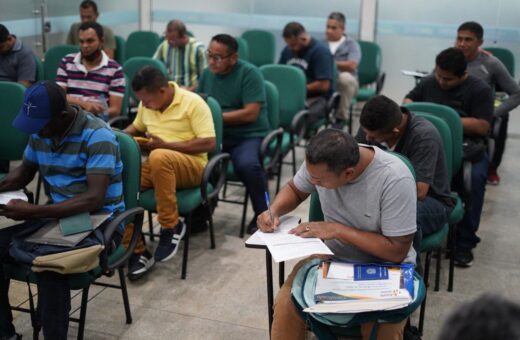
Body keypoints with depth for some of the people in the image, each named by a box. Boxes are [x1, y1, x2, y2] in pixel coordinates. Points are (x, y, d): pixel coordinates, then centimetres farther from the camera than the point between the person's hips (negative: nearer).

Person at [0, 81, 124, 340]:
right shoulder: (40, 132, 4)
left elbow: (94, 199, -26)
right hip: (58, 215, 8)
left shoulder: (96, 136, -19)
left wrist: (33, 212, -31)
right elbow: (24, 172, 22)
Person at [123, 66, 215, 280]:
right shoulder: (147, 104, 8)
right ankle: (136, 251, -12)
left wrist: (164, 144, -18)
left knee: (159, 157, -39)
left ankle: (171, 226, -21)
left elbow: (209, 143, -17)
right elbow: (137, 127, 28)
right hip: (156, 166, 6)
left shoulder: (193, 103, -11)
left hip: (191, 165, -6)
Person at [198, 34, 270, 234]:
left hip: (248, 135, -5)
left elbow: (251, 113, -15)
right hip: (215, 134, 5)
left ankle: (263, 213, -8)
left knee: (247, 165, -36)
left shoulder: (249, 73, -8)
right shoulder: (207, 73, 12)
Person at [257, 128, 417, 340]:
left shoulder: (395, 179, -28)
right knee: (286, 306, -22)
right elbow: (294, 189, 8)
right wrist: (274, 210, -13)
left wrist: (337, 230, -24)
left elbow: (397, 251, -22)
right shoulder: (319, 162, -13)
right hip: (332, 255, 4)